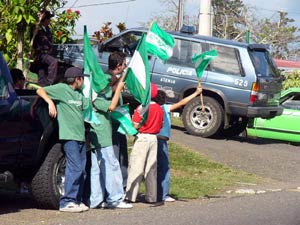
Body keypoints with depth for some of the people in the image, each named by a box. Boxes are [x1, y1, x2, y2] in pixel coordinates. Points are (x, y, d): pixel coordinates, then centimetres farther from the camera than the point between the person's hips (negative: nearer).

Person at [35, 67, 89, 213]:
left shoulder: (79, 94, 19)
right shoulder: (61, 88, -2)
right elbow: (40, 90, -6)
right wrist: (50, 102, -21)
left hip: (80, 136, 8)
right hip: (69, 136, -8)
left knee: (81, 171, 7)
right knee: (75, 168, -15)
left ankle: (77, 201, 14)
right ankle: (67, 202, -14)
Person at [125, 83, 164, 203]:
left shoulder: (142, 108, -13)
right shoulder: (159, 109, 6)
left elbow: (136, 125, -14)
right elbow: (161, 125, 12)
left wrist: (132, 119, 4)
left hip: (142, 138, -6)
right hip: (154, 138, 6)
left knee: (136, 167, -3)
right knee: (151, 168, 10)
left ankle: (131, 195, -5)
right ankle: (151, 196, 11)